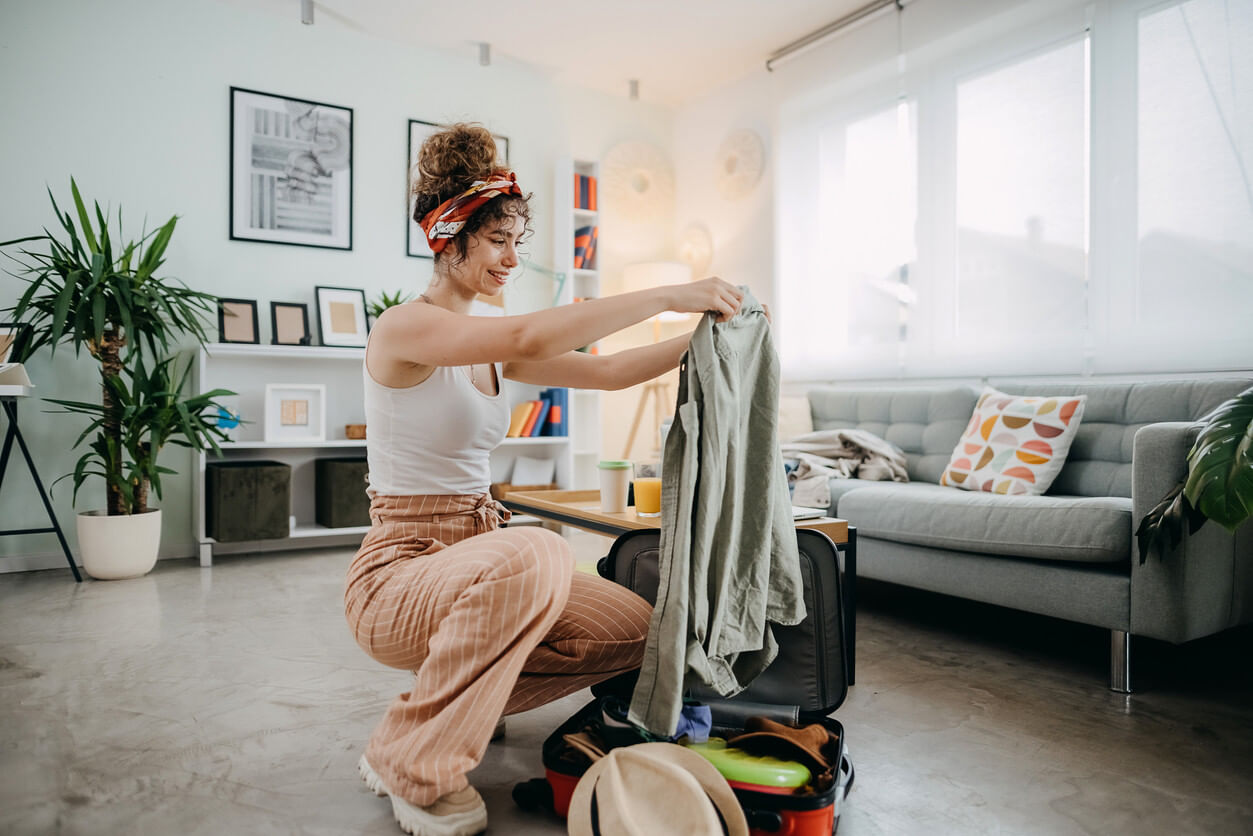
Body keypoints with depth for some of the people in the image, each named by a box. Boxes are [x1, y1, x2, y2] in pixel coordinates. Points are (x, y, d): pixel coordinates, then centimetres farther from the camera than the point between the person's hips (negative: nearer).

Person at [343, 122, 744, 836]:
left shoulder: (493, 351, 11)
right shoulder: (403, 328, -14)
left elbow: (607, 372, 6)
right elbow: (525, 336, -31)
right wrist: (670, 295, -29)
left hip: (481, 554, 7)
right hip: (399, 573, -7)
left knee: (632, 627, -9)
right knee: (534, 554, -38)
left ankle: (455, 695, 14)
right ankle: (413, 764, -13)